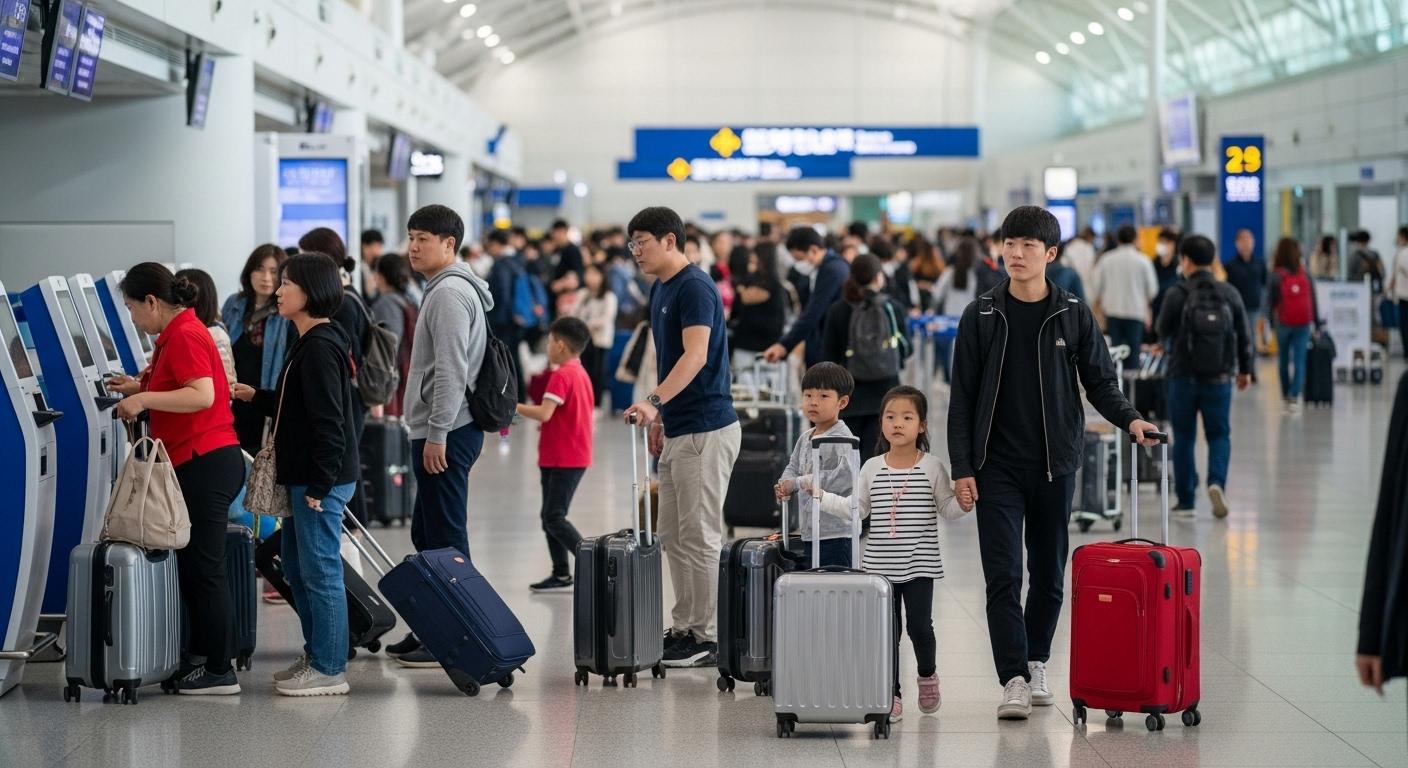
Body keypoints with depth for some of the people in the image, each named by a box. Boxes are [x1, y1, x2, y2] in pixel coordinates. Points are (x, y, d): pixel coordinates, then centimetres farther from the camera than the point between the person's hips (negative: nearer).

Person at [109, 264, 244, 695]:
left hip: (205, 464, -10)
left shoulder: (184, 336, -14)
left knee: (204, 570, -6)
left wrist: (145, 398, -22)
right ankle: (200, 658, 22)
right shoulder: (178, 334, 16)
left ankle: (219, 672, -3)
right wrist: (141, 388, 16)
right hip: (200, 464, 10)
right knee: (192, 566, 15)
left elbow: (202, 395, -26)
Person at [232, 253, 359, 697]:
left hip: (320, 480, -11)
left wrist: (319, 484, -22)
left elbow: (328, 419, -22)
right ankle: (316, 655, 27)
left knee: (320, 572, -5)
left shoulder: (320, 347, -18)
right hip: (303, 477, 11)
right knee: (296, 568, 17)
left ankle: (329, 670, 1)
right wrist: (256, 397, 13)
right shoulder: (310, 344, 14)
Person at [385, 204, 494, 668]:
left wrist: (437, 434, -22)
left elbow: (451, 370, -21)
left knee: (444, 539, -7)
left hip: (446, 433, -11)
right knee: (427, 534, 16)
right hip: (439, 432, 11)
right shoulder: (443, 290, 19)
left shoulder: (450, 293, -14)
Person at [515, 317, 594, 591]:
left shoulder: (561, 375, -16)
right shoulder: (581, 374, 15)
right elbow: (588, 413, 22)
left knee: (554, 517, -10)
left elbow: (544, 413, -26)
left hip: (563, 460, -10)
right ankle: (561, 574, 15)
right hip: (576, 456, 10)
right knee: (550, 516, 13)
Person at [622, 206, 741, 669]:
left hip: (705, 430, -10)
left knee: (700, 537, -5)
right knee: (673, 537, 13)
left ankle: (706, 638, 1)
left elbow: (696, 356, -27)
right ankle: (683, 629, 20)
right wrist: (659, 417, 21)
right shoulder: (660, 290, 15)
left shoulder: (695, 287, -15)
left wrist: (654, 401, -38)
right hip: (677, 431, 10)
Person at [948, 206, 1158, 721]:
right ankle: (1013, 679, -7)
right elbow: (962, 398, 1)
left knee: (1050, 573, 10)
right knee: (1003, 576, -7)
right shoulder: (981, 317, 0)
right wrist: (962, 469, -5)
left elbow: (1100, 382, 8)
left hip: (1055, 464, 1)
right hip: (998, 466, -1)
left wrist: (1129, 418, -13)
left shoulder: (1073, 316, 2)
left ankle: (1036, 663, 26)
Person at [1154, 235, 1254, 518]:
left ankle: (1185, 501, 10)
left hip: (1183, 376, -2)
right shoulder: (1229, 294, 0)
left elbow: (1162, 330, 1)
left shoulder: (1176, 294, -10)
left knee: (1183, 438, 8)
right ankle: (1217, 482, -13)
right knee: (1219, 435, 12)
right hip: (1219, 377, 2)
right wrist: (1244, 369, 20)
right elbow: (1244, 335, 6)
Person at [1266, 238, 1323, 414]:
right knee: (1299, 360, 0)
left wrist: (1270, 320, 7)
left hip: (1283, 323, -1)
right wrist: (1317, 322, 10)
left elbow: (1270, 302, -5)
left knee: (1283, 360, 14)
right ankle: (1294, 396, -14)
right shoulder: (1306, 274, 0)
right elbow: (1314, 300, 3)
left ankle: (1286, 396, 21)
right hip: (1303, 324, 1)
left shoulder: (1275, 277, -7)